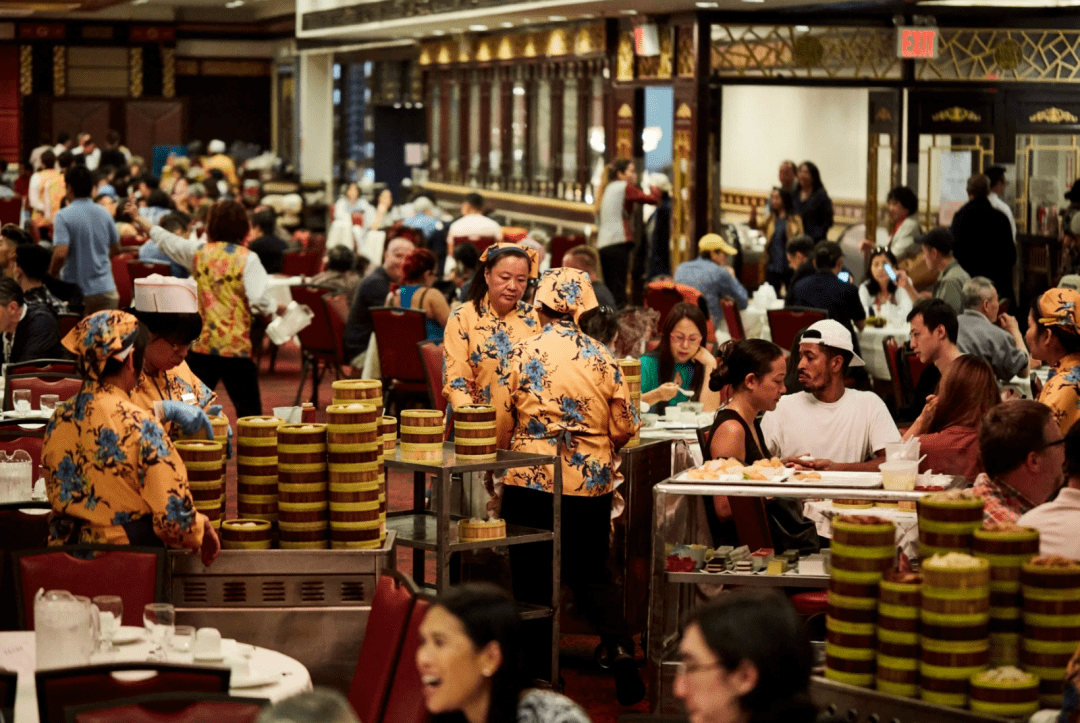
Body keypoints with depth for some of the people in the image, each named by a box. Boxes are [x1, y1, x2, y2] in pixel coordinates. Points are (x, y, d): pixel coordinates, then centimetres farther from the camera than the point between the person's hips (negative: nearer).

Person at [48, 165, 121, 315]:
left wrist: (51, 276, -4)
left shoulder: (64, 216, -12)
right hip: (105, 289, 4)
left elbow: (60, 254, -21)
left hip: (76, 292, -4)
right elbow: (116, 249, 16)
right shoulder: (103, 213, 5)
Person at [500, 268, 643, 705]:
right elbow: (624, 429, 2)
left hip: (530, 481, -2)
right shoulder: (602, 359, -3)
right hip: (590, 483, 2)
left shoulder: (522, 354, -8)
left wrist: (506, 451, 18)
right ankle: (620, 650, -3)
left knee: (533, 576, 10)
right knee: (593, 575, 13)